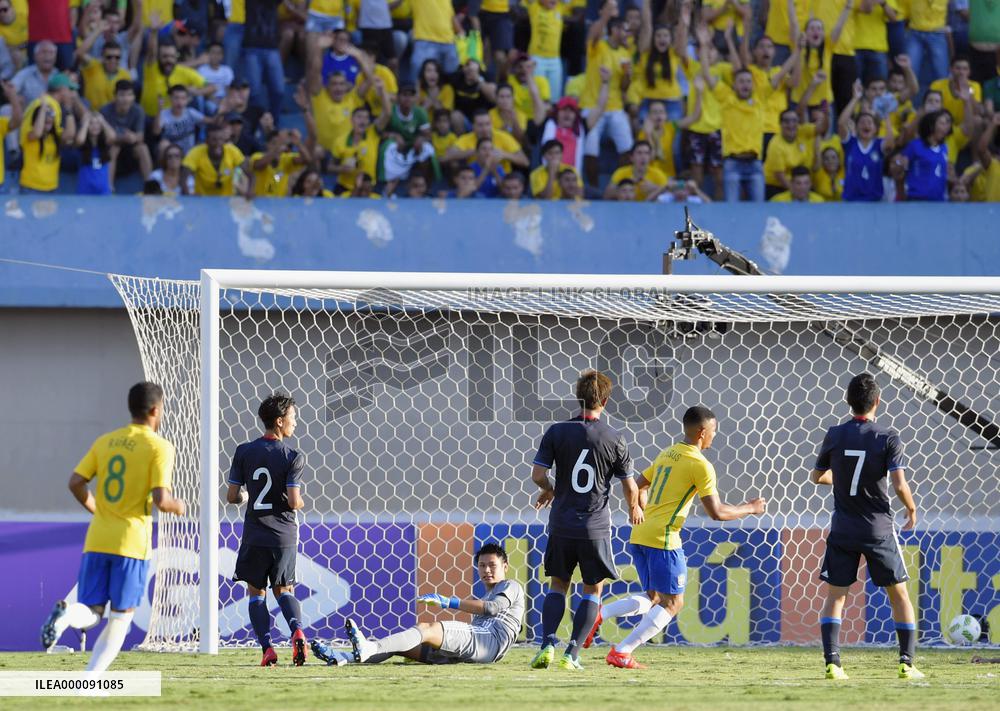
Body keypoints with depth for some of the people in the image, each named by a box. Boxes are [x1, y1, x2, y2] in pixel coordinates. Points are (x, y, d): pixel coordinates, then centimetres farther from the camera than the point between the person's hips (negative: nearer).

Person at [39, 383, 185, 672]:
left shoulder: (104, 442, 10)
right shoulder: (160, 447, -6)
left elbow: (76, 483, 4)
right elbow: (160, 499, -15)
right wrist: (177, 506, 8)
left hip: (97, 540, 4)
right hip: (132, 541, -4)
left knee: (90, 613, 8)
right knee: (121, 617, 6)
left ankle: (66, 614, -28)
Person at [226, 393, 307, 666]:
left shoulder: (244, 452, -2)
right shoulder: (293, 457, -9)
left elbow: (232, 496, -1)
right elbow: (294, 501, -15)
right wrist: (300, 502, 8)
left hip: (255, 536, 0)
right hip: (284, 535, 0)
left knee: (256, 591, 13)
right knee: (284, 590, 16)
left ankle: (267, 648, -1)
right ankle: (297, 631, -11)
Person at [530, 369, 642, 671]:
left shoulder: (557, 432, -3)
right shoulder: (614, 439, -5)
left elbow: (537, 473, -4)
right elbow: (629, 486, 0)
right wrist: (634, 509, 21)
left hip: (562, 524, 1)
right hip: (596, 527, -1)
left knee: (557, 586, 16)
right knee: (593, 590, 11)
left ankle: (548, 643, -3)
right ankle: (573, 652, 1)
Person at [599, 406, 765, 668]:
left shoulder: (666, 454, 16)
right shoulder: (700, 465, -8)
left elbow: (637, 486, 23)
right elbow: (716, 512, -12)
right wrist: (750, 509, 4)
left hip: (638, 536, 8)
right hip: (663, 539, -8)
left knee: (654, 599, 19)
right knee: (671, 603, 2)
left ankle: (598, 615, -2)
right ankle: (621, 653, -5)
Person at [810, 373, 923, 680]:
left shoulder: (835, 435, -1)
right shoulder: (888, 437, -9)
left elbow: (816, 476, 12)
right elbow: (899, 484, -16)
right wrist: (911, 510, 4)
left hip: (843, 528, 2)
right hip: (878, 528, -2)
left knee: (835, 595, 8)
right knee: (899, 594, 10)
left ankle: (832, 661, -7)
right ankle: (907, 663, 6)